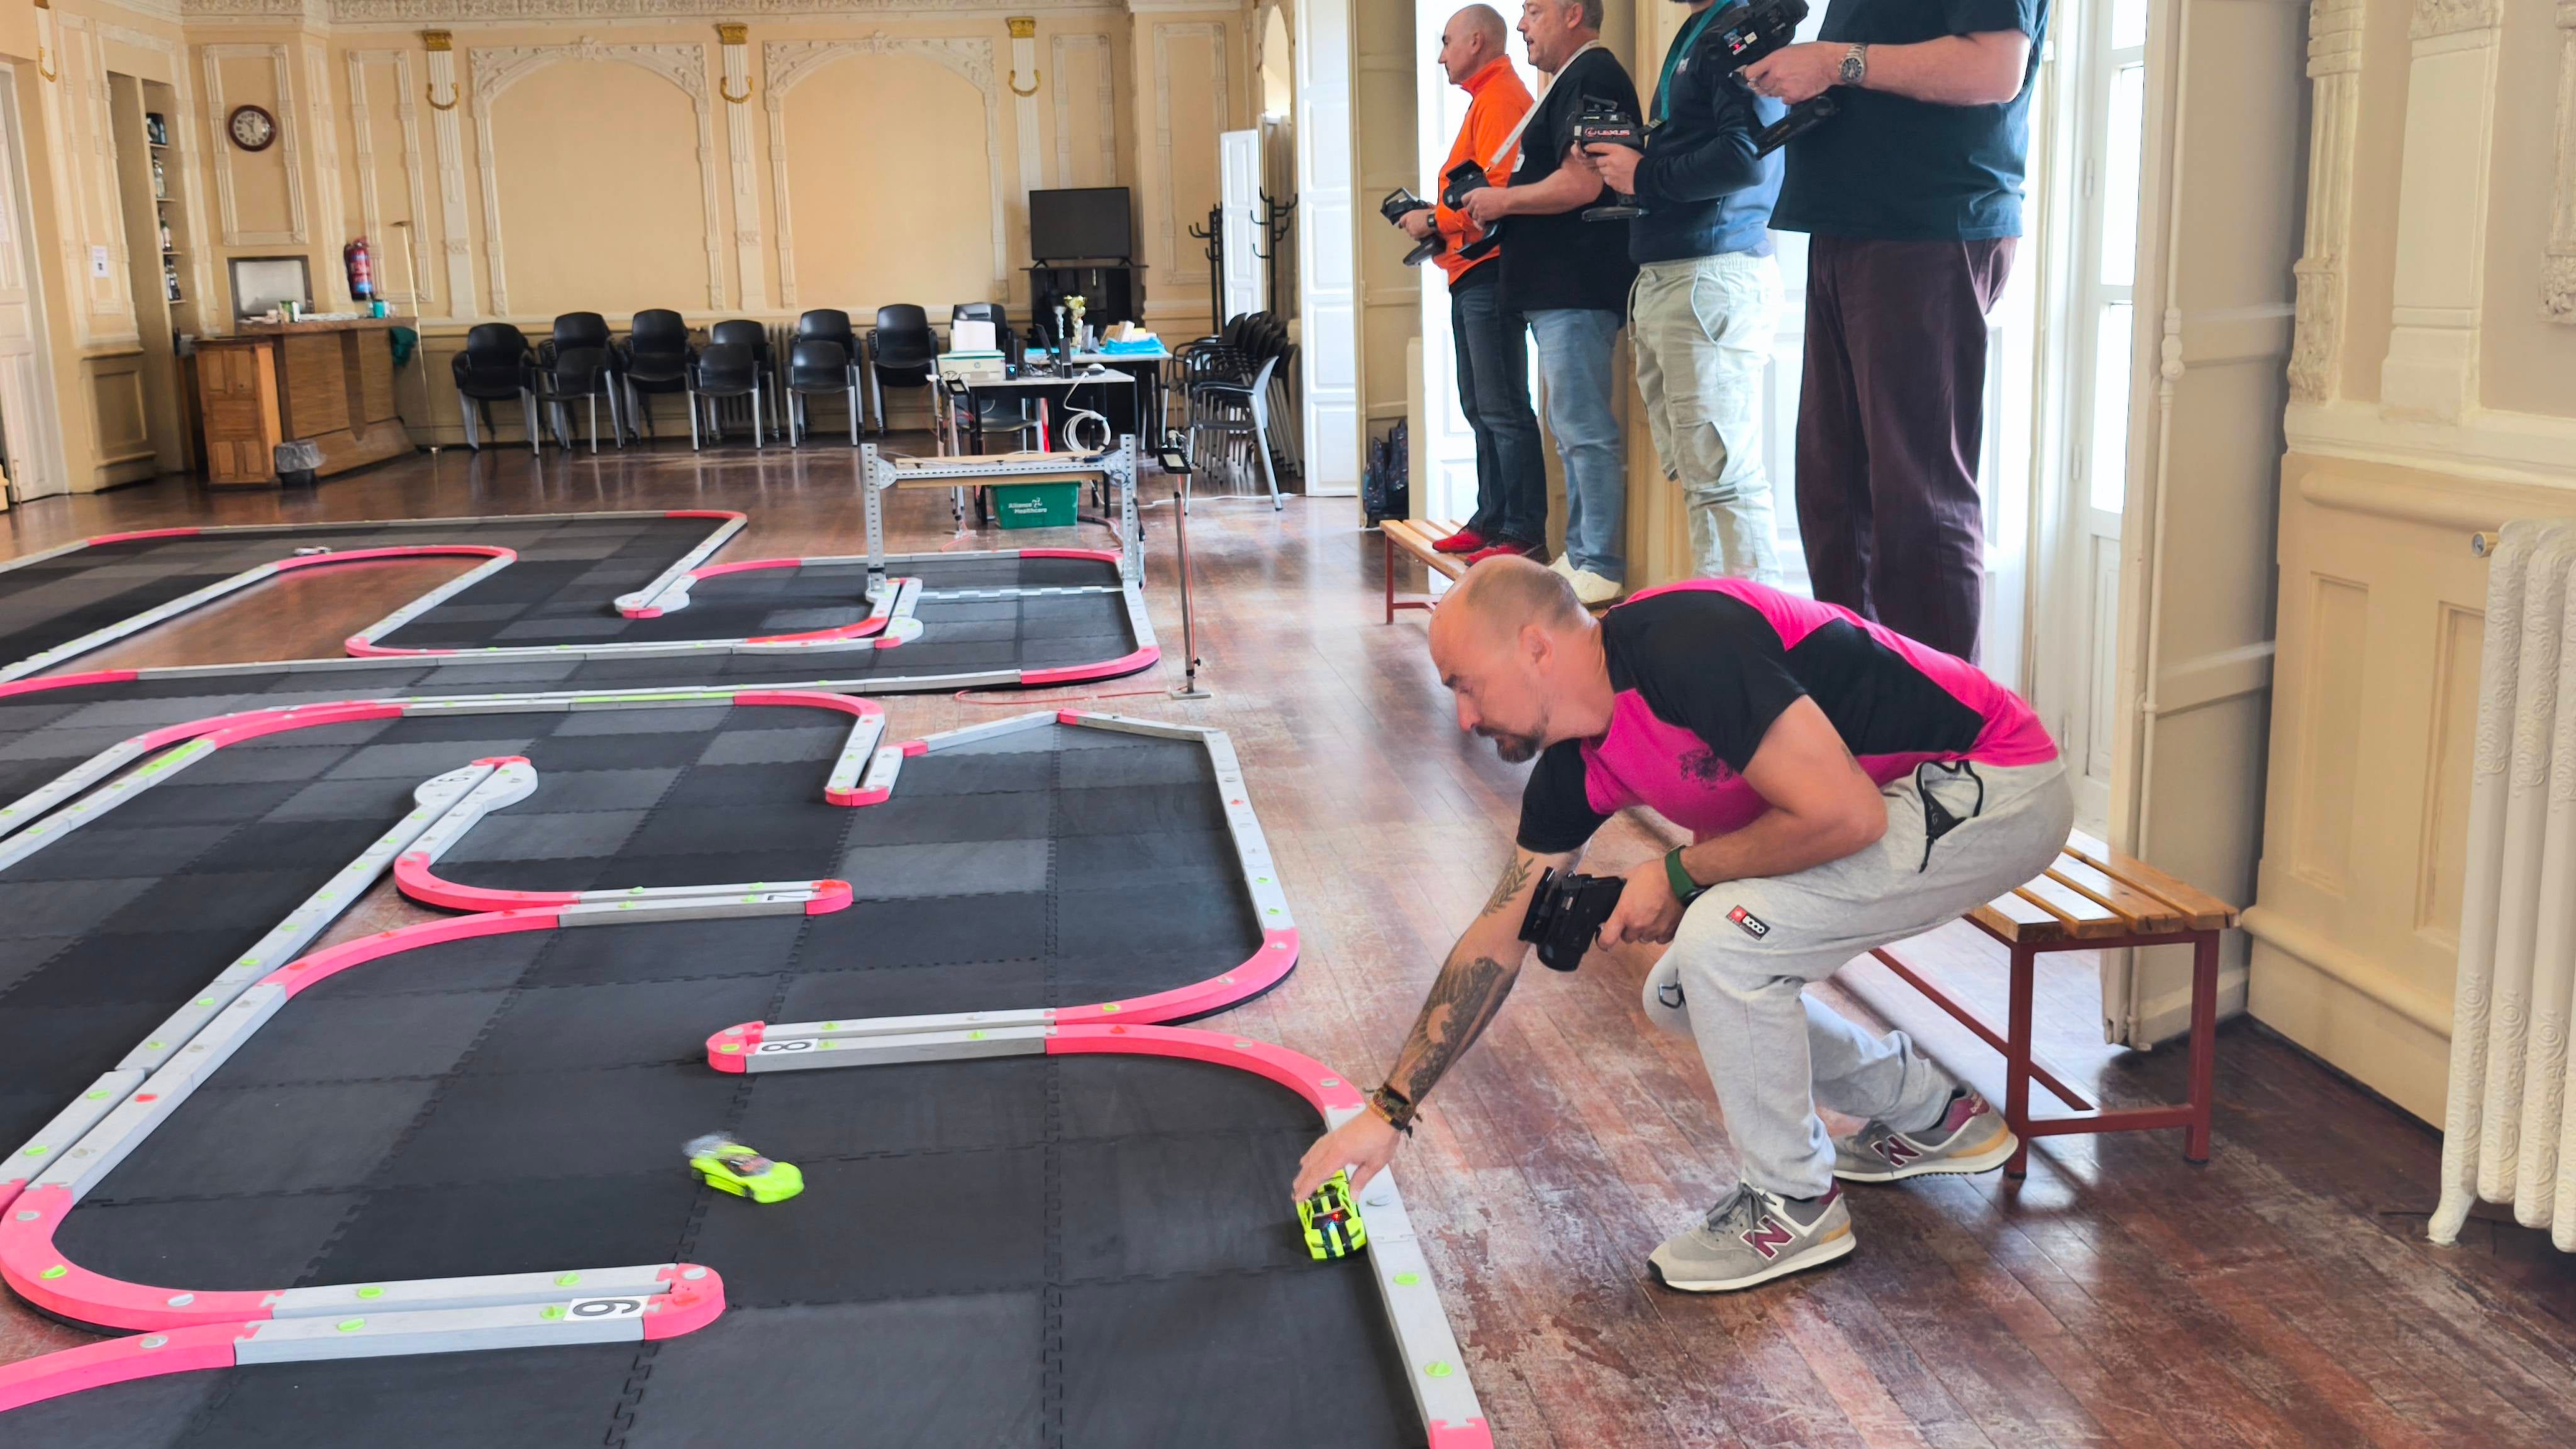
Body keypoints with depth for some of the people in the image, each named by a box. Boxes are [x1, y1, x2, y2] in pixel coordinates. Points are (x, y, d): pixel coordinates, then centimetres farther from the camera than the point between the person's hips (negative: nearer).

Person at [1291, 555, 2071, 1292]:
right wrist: (1390, 1111, 7)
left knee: (1719, 941, -23)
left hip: (1998, 786, -9)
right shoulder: (1575, 769, -1)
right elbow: (1499, 938, 6)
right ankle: (1929, 1113, 27)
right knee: (1682, 994, 9)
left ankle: (1793, 1205, 0)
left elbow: (1842, 814, -31)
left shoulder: (1685, 645, -28)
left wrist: (1681, 873, -16)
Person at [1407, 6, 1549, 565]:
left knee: (1502, 409, -11)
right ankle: (1492, 519, 18)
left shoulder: (1501, 98, -10)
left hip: (1489, 272, -11)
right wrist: (1435, 223, 8)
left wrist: (1435, 220, -12)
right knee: (1480, 408, 13)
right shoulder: (1486, 99, 21)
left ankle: (1524, 533, -10)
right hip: (1472, 274, 11)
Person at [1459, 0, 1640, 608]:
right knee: (1572, 427, 13)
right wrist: (1498, 204, 13)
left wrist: (1502, 200, -10)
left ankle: (1601, 567, -7)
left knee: (1584, 427, -10)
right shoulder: (1574, 80, 21)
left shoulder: (1593, 77, -12)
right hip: (1558, 285, 11)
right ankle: (1579, 555, 20)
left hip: (1577, 285, -11)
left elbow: (1581, 182, -22)